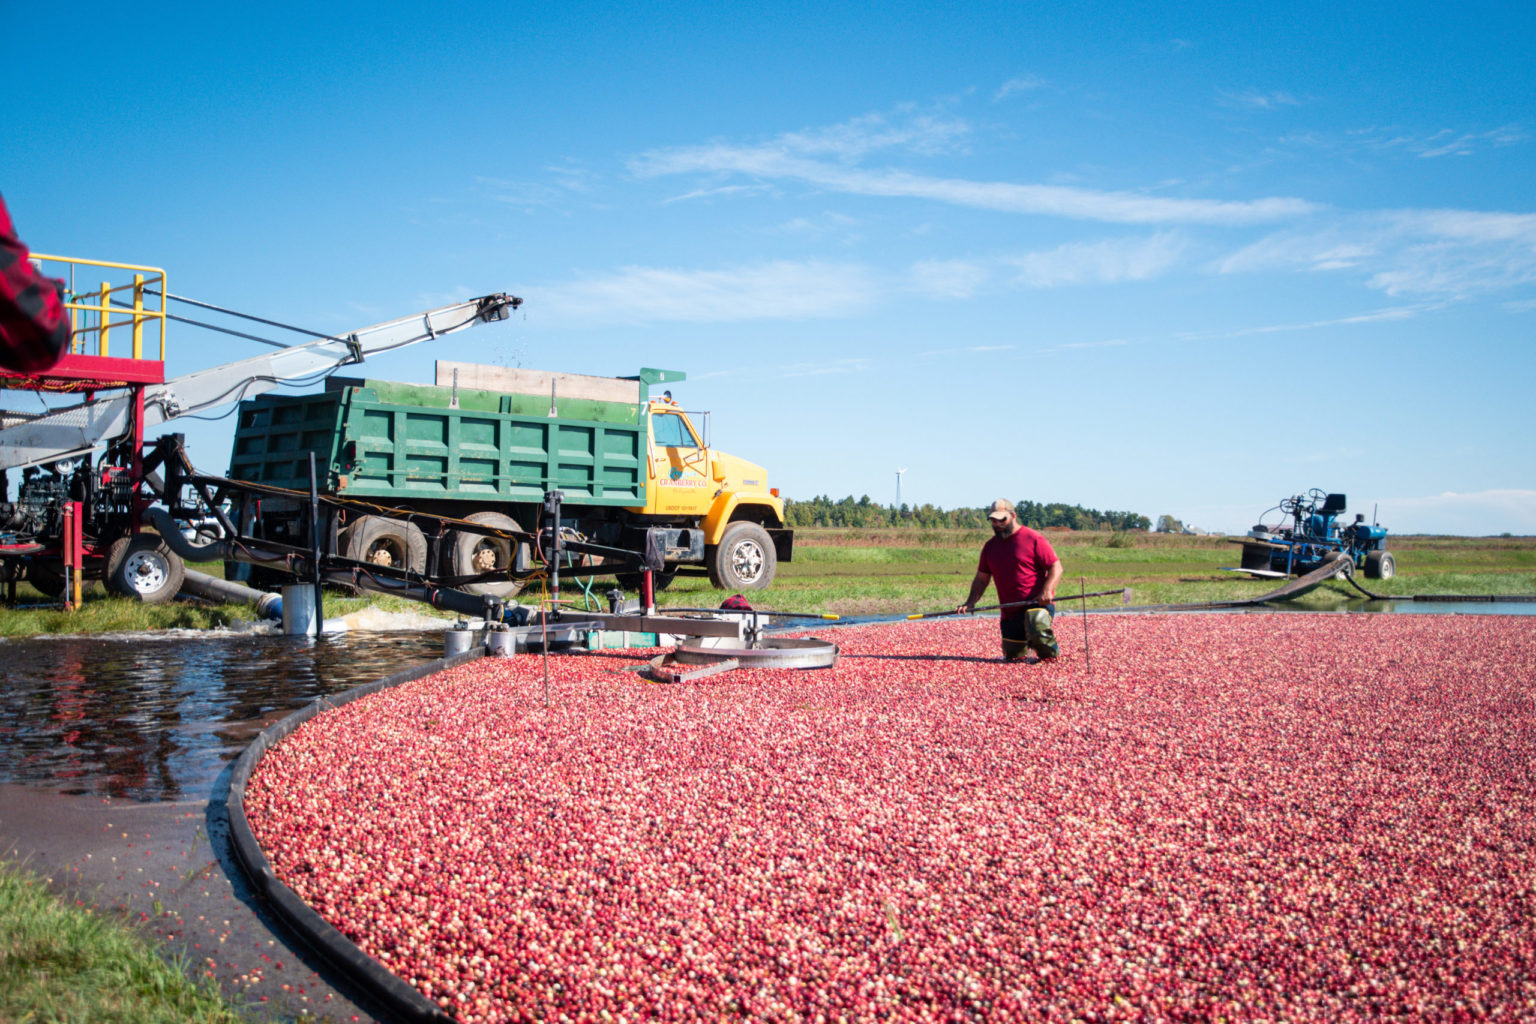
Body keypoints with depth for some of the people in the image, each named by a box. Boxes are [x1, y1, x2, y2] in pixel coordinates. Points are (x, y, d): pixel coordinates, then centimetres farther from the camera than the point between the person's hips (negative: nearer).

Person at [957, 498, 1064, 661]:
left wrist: (1046, 591, -23)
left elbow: (1056, 567, -7)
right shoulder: (990, 547, 13)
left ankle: (1051, 653, -1)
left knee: (1037, 631, -34)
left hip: (1038, 604, -5)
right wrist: (970, 602, 2)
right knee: (1012, 656, 6)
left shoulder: (1033, 539, -5)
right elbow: (982, 578, 17)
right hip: (1010, 611, 6)